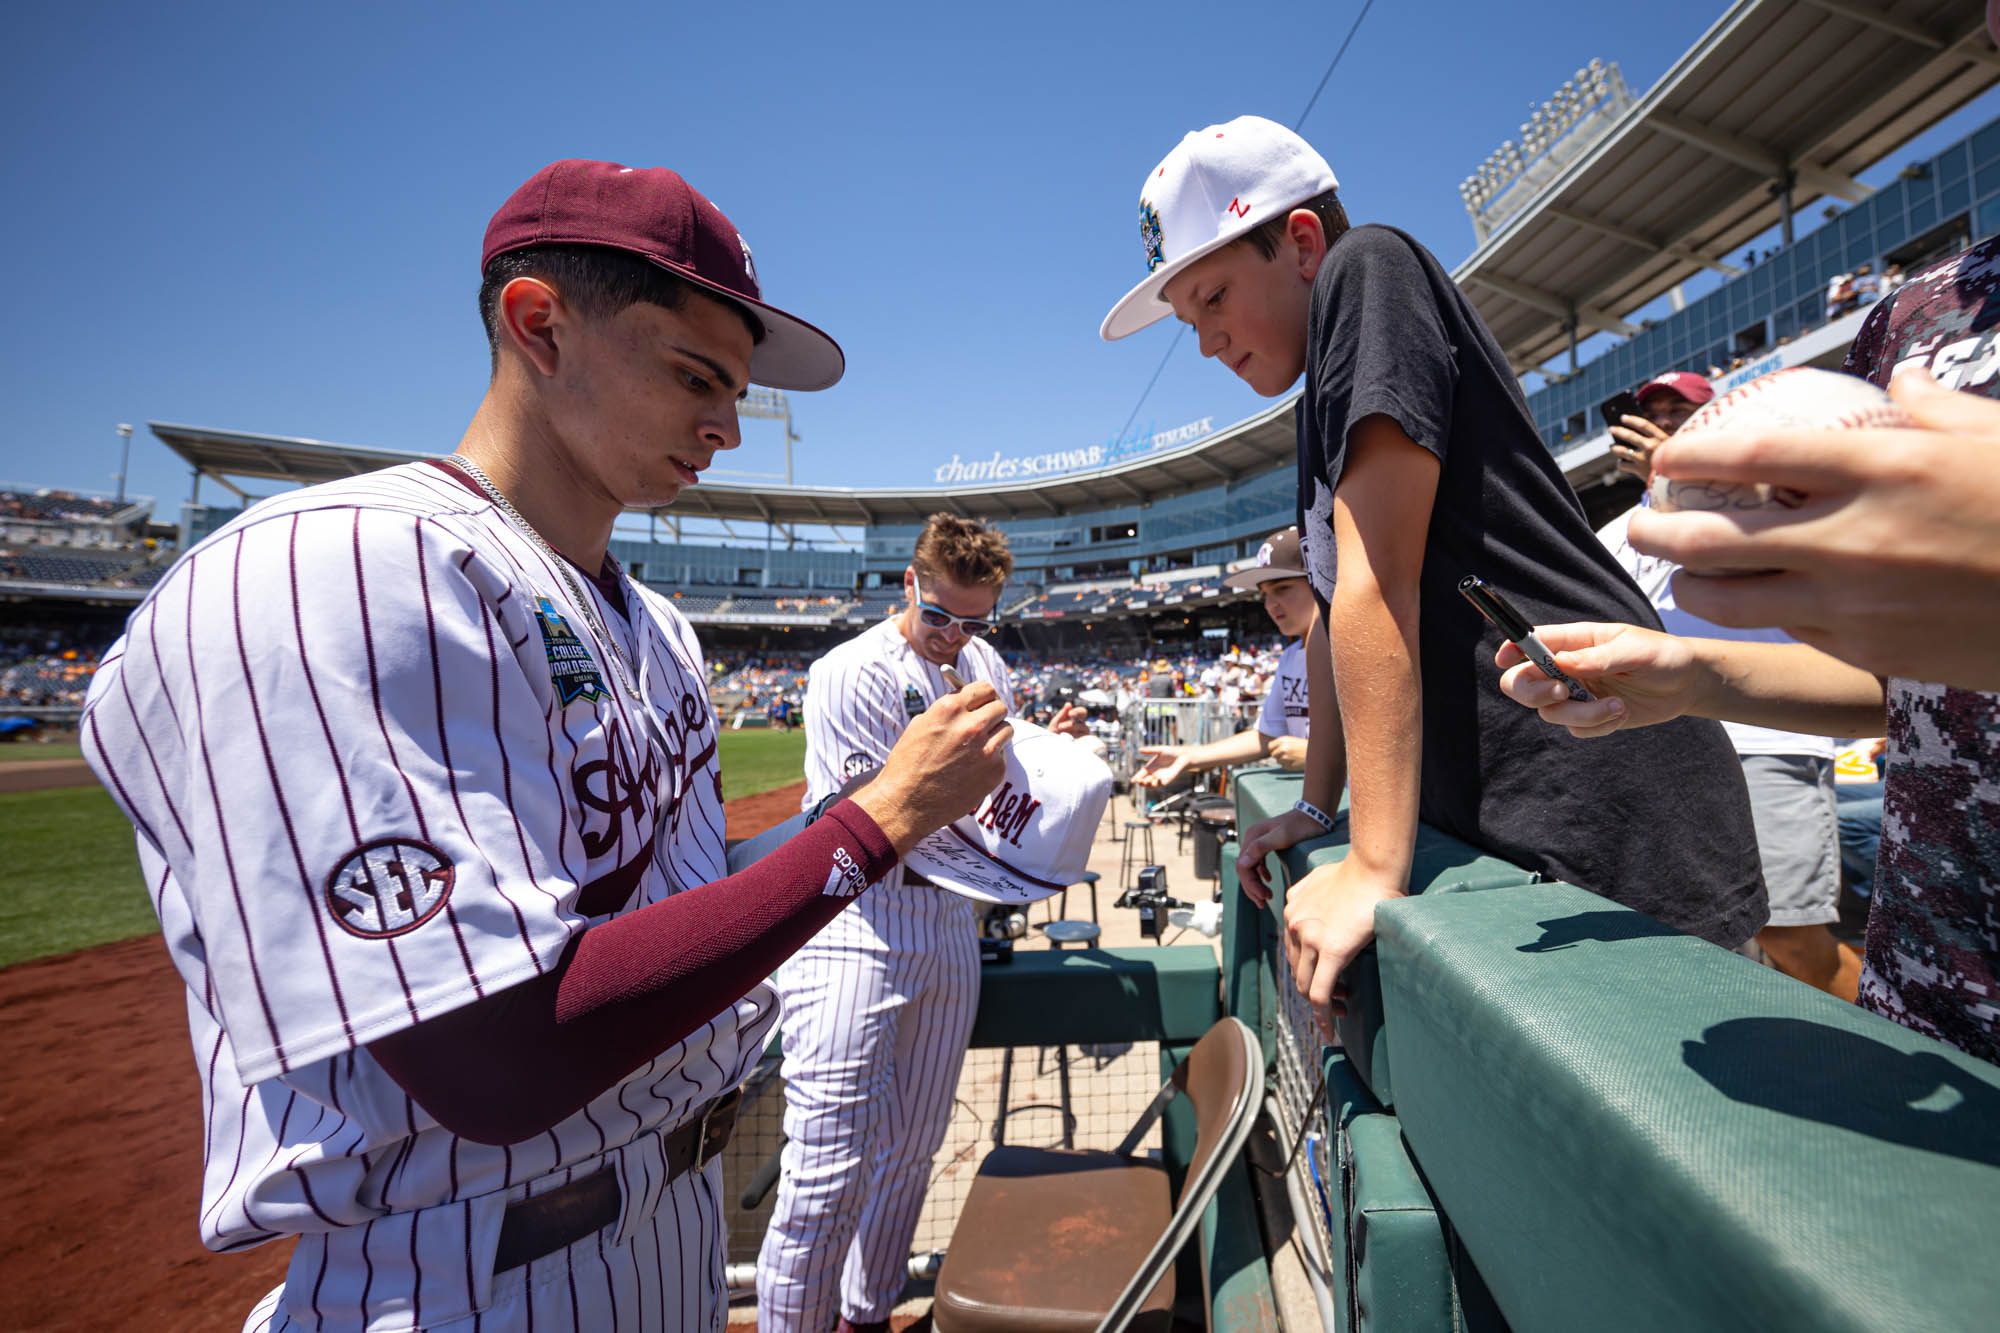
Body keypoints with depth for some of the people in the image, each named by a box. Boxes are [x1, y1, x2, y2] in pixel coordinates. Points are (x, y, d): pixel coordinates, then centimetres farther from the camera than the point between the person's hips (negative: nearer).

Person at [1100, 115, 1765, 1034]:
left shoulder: (1368, 269, -10)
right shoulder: (1319, 407, 17)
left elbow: (1376, 588, -21)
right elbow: (1337, 612, 18)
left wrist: (1373, 869, -22)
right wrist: (1316, 808, 18)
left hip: (1606, 822, -9)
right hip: (1498, 829, 9)